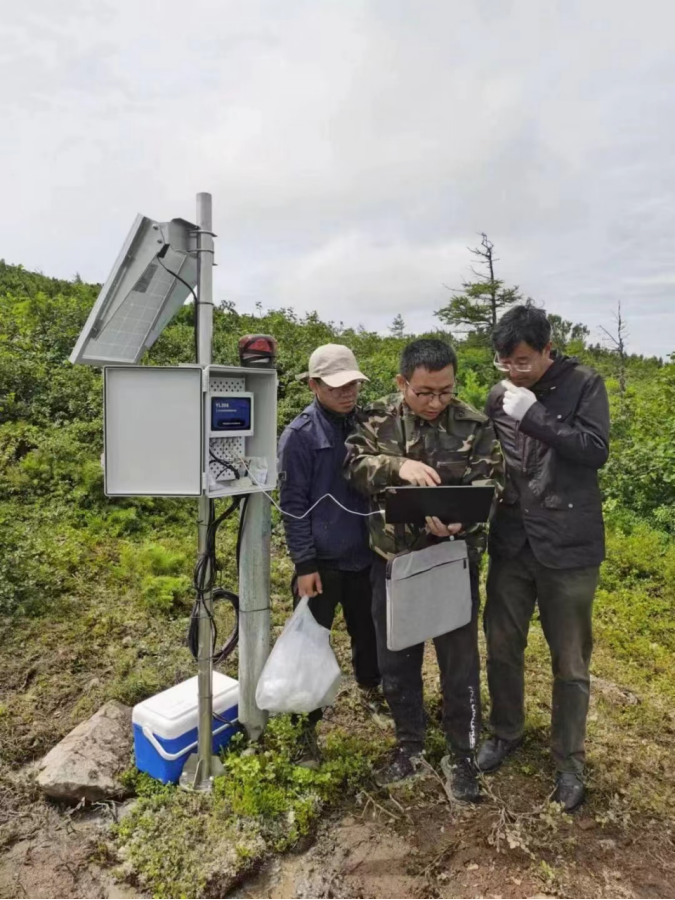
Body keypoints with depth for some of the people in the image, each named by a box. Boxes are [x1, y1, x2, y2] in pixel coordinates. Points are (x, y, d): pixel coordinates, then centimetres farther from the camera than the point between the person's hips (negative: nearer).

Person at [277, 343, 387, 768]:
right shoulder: (300, 435, -13)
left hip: (366, 553, 5)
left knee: (369, 630, 21)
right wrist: (304, 564, -14)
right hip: (321, 559, -5)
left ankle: (371, 689, 47)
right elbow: (293, 504, -12)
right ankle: (308, 724, 24)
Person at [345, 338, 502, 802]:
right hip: (393, 560, 2)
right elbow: (356, 464, -14)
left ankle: (462, 754, 34)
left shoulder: (475, 426, -6)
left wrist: (458, 519, -31)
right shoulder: (378, 419, -2)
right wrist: (398, 465, -32)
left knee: (459, 660, 11)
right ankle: (409, 743, 39)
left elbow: (489, 486, -11)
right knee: (396, 659, 16)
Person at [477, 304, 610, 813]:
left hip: (569, 546, -3)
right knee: (502, 648, 15)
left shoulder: (583, 385, -6)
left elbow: (595, 450, -18)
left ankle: (569, 761, 32)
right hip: (511, 542, 4)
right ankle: (506, 733, 40)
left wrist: (532, 414, -20)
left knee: (570, 661, 11)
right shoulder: (499, 397, 4)